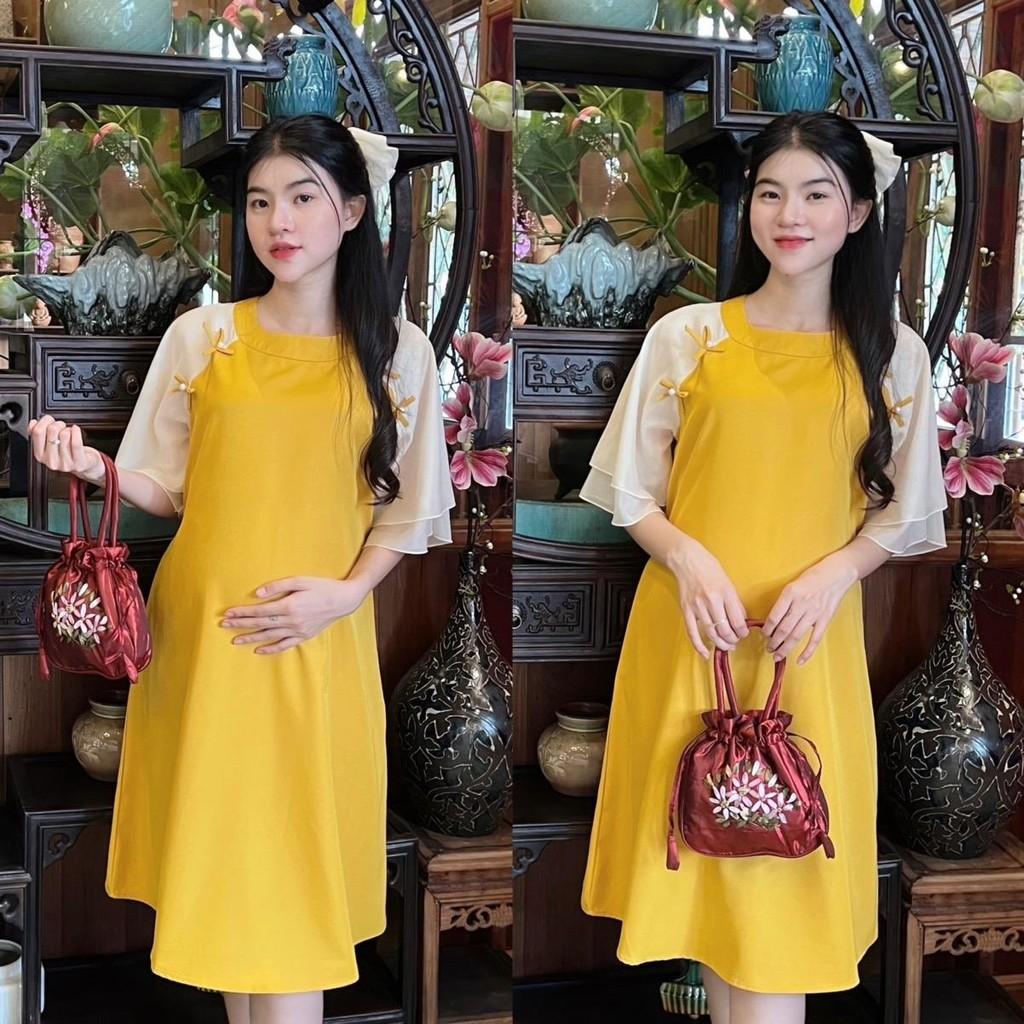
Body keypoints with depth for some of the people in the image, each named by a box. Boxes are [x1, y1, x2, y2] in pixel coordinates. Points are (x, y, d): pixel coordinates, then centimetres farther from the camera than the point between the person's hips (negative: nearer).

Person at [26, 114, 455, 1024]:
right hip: (202, 633, 1)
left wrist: (346, 591, -11)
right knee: (218, 849, 9)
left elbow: (405, 508, 4)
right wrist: (95, 469, -14)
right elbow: (168, 491, 5)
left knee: (293, 856, 1)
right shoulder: (199, 336, 1)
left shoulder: (397, 353, 0)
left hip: (317, 642, -1)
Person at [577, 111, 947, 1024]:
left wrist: (834, 573, -12)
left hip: (811, 638, 0)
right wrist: (688, 558, -14)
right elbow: (631, 492, 3)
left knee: (783, 844, 1)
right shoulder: (686, 336, 0)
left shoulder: (894, 354, 2)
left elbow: (903, 511, 6)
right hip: (690, 630, 0)